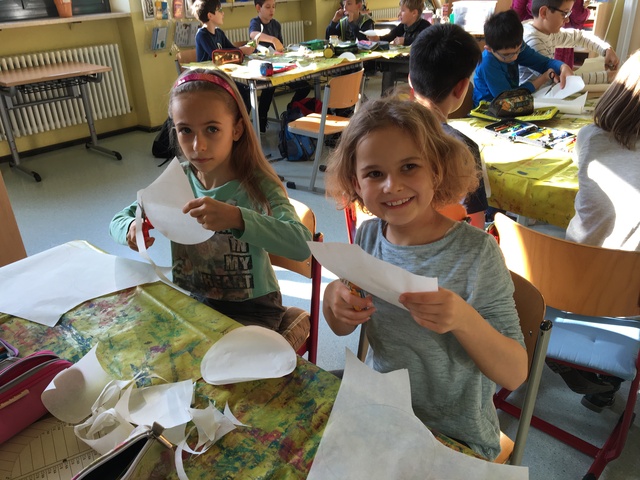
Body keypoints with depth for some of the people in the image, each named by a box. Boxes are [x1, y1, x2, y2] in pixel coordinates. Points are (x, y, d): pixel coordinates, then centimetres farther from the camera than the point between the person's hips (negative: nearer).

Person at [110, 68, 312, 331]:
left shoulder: (258, 185, -18)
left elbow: (301, 245, -34)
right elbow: (117, 220, 6)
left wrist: (237, 218, -48)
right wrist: (130, 229, -19)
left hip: (249, 308, -4)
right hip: (189, 299, 5)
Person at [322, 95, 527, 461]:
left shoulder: (476, 252, -21)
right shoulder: (368, 236, -8)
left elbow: (515, 375, -19)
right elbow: (342, 328, 5)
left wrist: (464, 319, -38)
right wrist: (333, 298, -18)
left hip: (455, 439, -4)